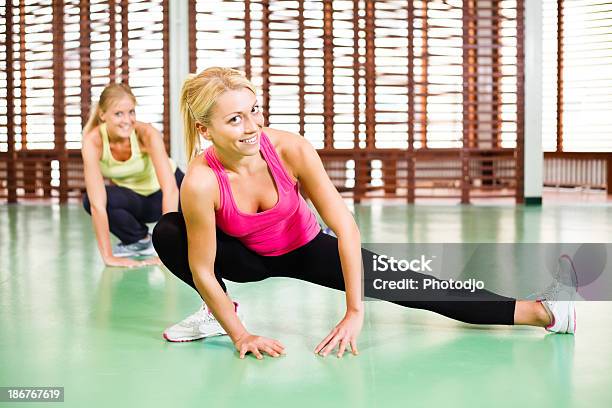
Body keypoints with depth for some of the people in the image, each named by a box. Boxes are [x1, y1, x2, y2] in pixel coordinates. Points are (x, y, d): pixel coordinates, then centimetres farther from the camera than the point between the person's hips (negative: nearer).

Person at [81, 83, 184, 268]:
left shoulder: (147, 133, -31)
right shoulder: (93, 141, -29)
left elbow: (170, 189, -38)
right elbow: (97, 203, -34)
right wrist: (108, 256, -39)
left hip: (159, 191, -1)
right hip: (130, 196, 1)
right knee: (90, 199, -30)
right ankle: (140, 241, -4)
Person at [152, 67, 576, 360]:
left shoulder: (290, 149, -31)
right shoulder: (201, 181, -32)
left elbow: (345, 226, -29)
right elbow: (202, 270, -24)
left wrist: (355, 313, -31)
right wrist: (241, 335, -24)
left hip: (307, 249, 0)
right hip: (248, 257, 0)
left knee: (405, 286, -12)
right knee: (167, 233, -26)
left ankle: (539, 312, -9)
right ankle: (219, 312, -1)